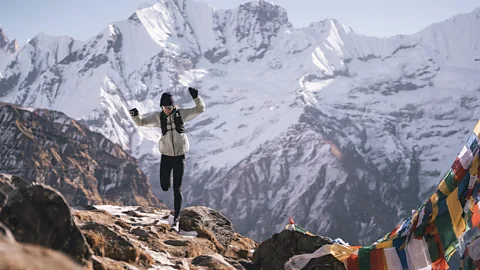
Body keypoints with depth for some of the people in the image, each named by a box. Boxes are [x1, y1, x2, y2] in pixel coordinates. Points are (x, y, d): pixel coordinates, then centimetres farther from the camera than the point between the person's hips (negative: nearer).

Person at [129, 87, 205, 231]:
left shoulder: (181, 113, -4)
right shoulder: (158, 117, -1)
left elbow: (200, 109, -1)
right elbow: (141, 122, 3)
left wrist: (195, 97, -19)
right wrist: (135, 115, -18)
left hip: (179, 156, -1)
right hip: (166, 155, 2)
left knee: (177, 189, -1)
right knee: (164, 187, 3)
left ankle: (176, 220, 4)